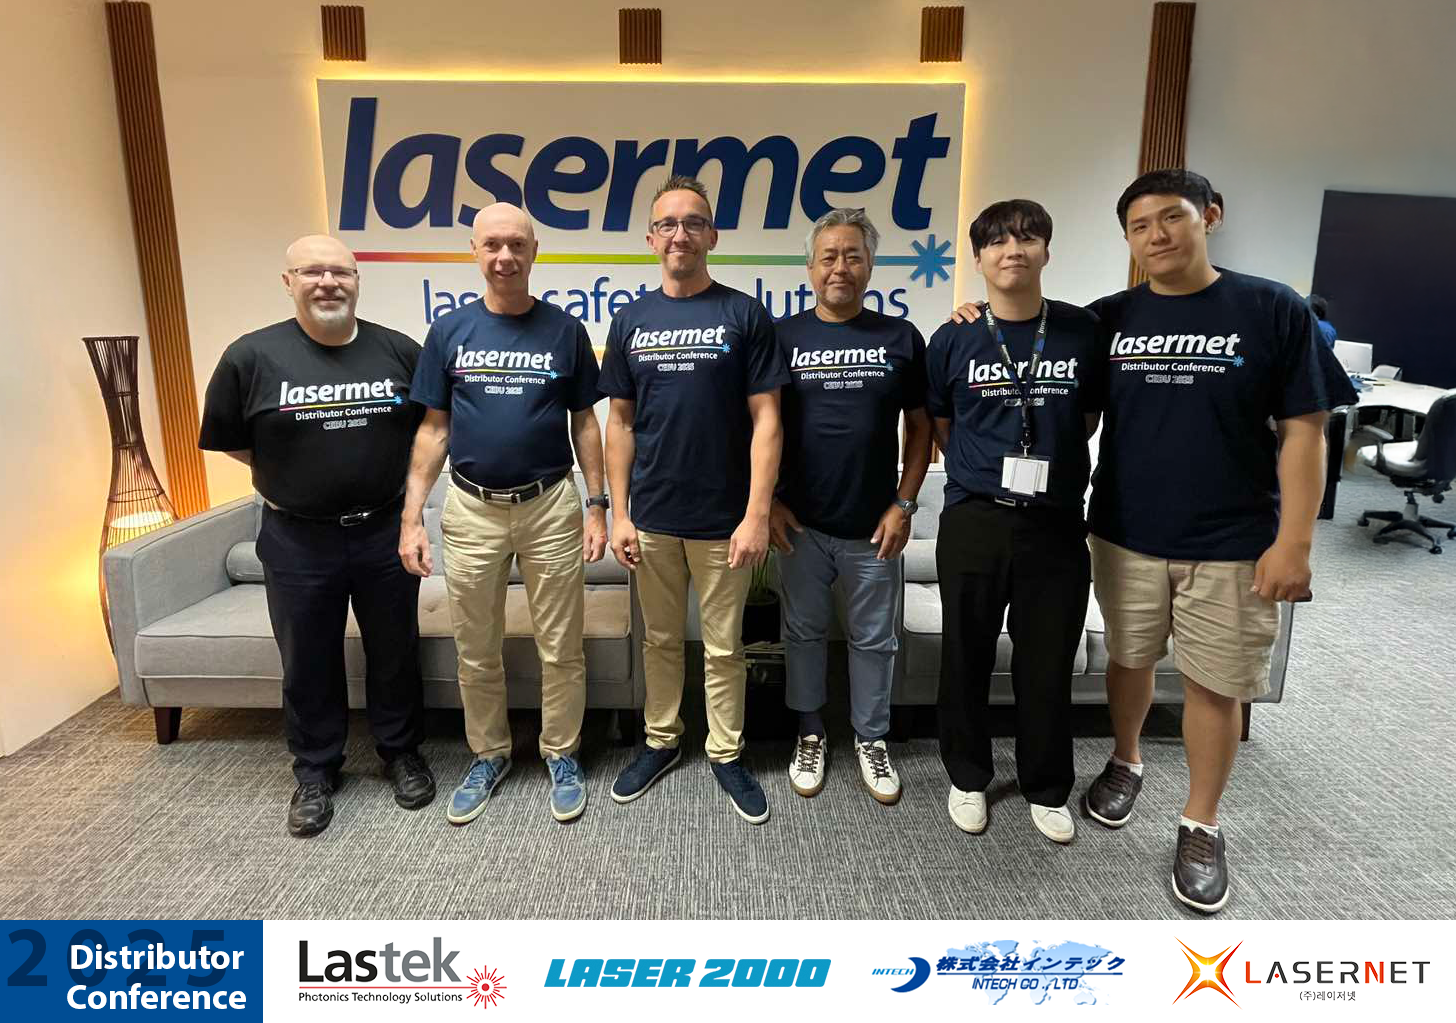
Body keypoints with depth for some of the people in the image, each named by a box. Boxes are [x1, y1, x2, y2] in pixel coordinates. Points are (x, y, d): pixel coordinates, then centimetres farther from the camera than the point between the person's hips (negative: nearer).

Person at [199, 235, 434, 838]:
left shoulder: (398, 351, -2)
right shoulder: (252, 356, -6)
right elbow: (228, 442, 5)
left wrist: (387, 473, 5)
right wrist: (289, 478, 3)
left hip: (385, 533, 1)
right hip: (297, 540, -1)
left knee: (395, 653, 13)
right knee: (307, 663, 13)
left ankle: (401, 752, 33)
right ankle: (315, 770, 32)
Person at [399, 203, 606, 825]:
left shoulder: (565, 331, 1)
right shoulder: (449, 331, 3)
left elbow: (584, 423, 4)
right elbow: (434, 429, 4)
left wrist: (597, 504, -2)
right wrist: (411, 516, -1)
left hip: (551, 505, -1)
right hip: (471, 509, 2)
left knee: (560, 648, 6)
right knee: (476, 652, 12)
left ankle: (561, 755, 26)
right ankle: (488, 756, 32)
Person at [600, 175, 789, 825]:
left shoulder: (744, 316, -4)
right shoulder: (632, 320, 6)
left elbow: (765, 419, -7)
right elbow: (620, 422, 7)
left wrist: (756, 515, -13)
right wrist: (619, 513, 2)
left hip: (723, 520, -2)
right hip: (652, 518, 3)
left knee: (723, 646, 10)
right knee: (660, 638, 17)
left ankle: (726, 753, 28)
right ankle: (660, 741, 35)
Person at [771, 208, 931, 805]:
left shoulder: (900, 338, 2)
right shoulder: (782, 336, 1)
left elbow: (920, 427, 5)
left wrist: (904, 503, -3)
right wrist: (769, 500, -4)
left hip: (875, 526, 0)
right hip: (802, 525, 0)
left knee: (875, 638, 11)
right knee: (804, 631, 13)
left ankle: (872, 739, 29)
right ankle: (810, 733, 31)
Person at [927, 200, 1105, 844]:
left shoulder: (1082, 332, 1)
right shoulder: (954, 340, 0)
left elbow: (1088, 419, 12)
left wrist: (1055, 469, 8)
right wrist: (989, 471, 7)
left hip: (1056, 524, 0)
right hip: (974, 522, 0)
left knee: (1048, 664, 10)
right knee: (967, 657, 11)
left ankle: (1047, 790, 31)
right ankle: (968, 777, 32)